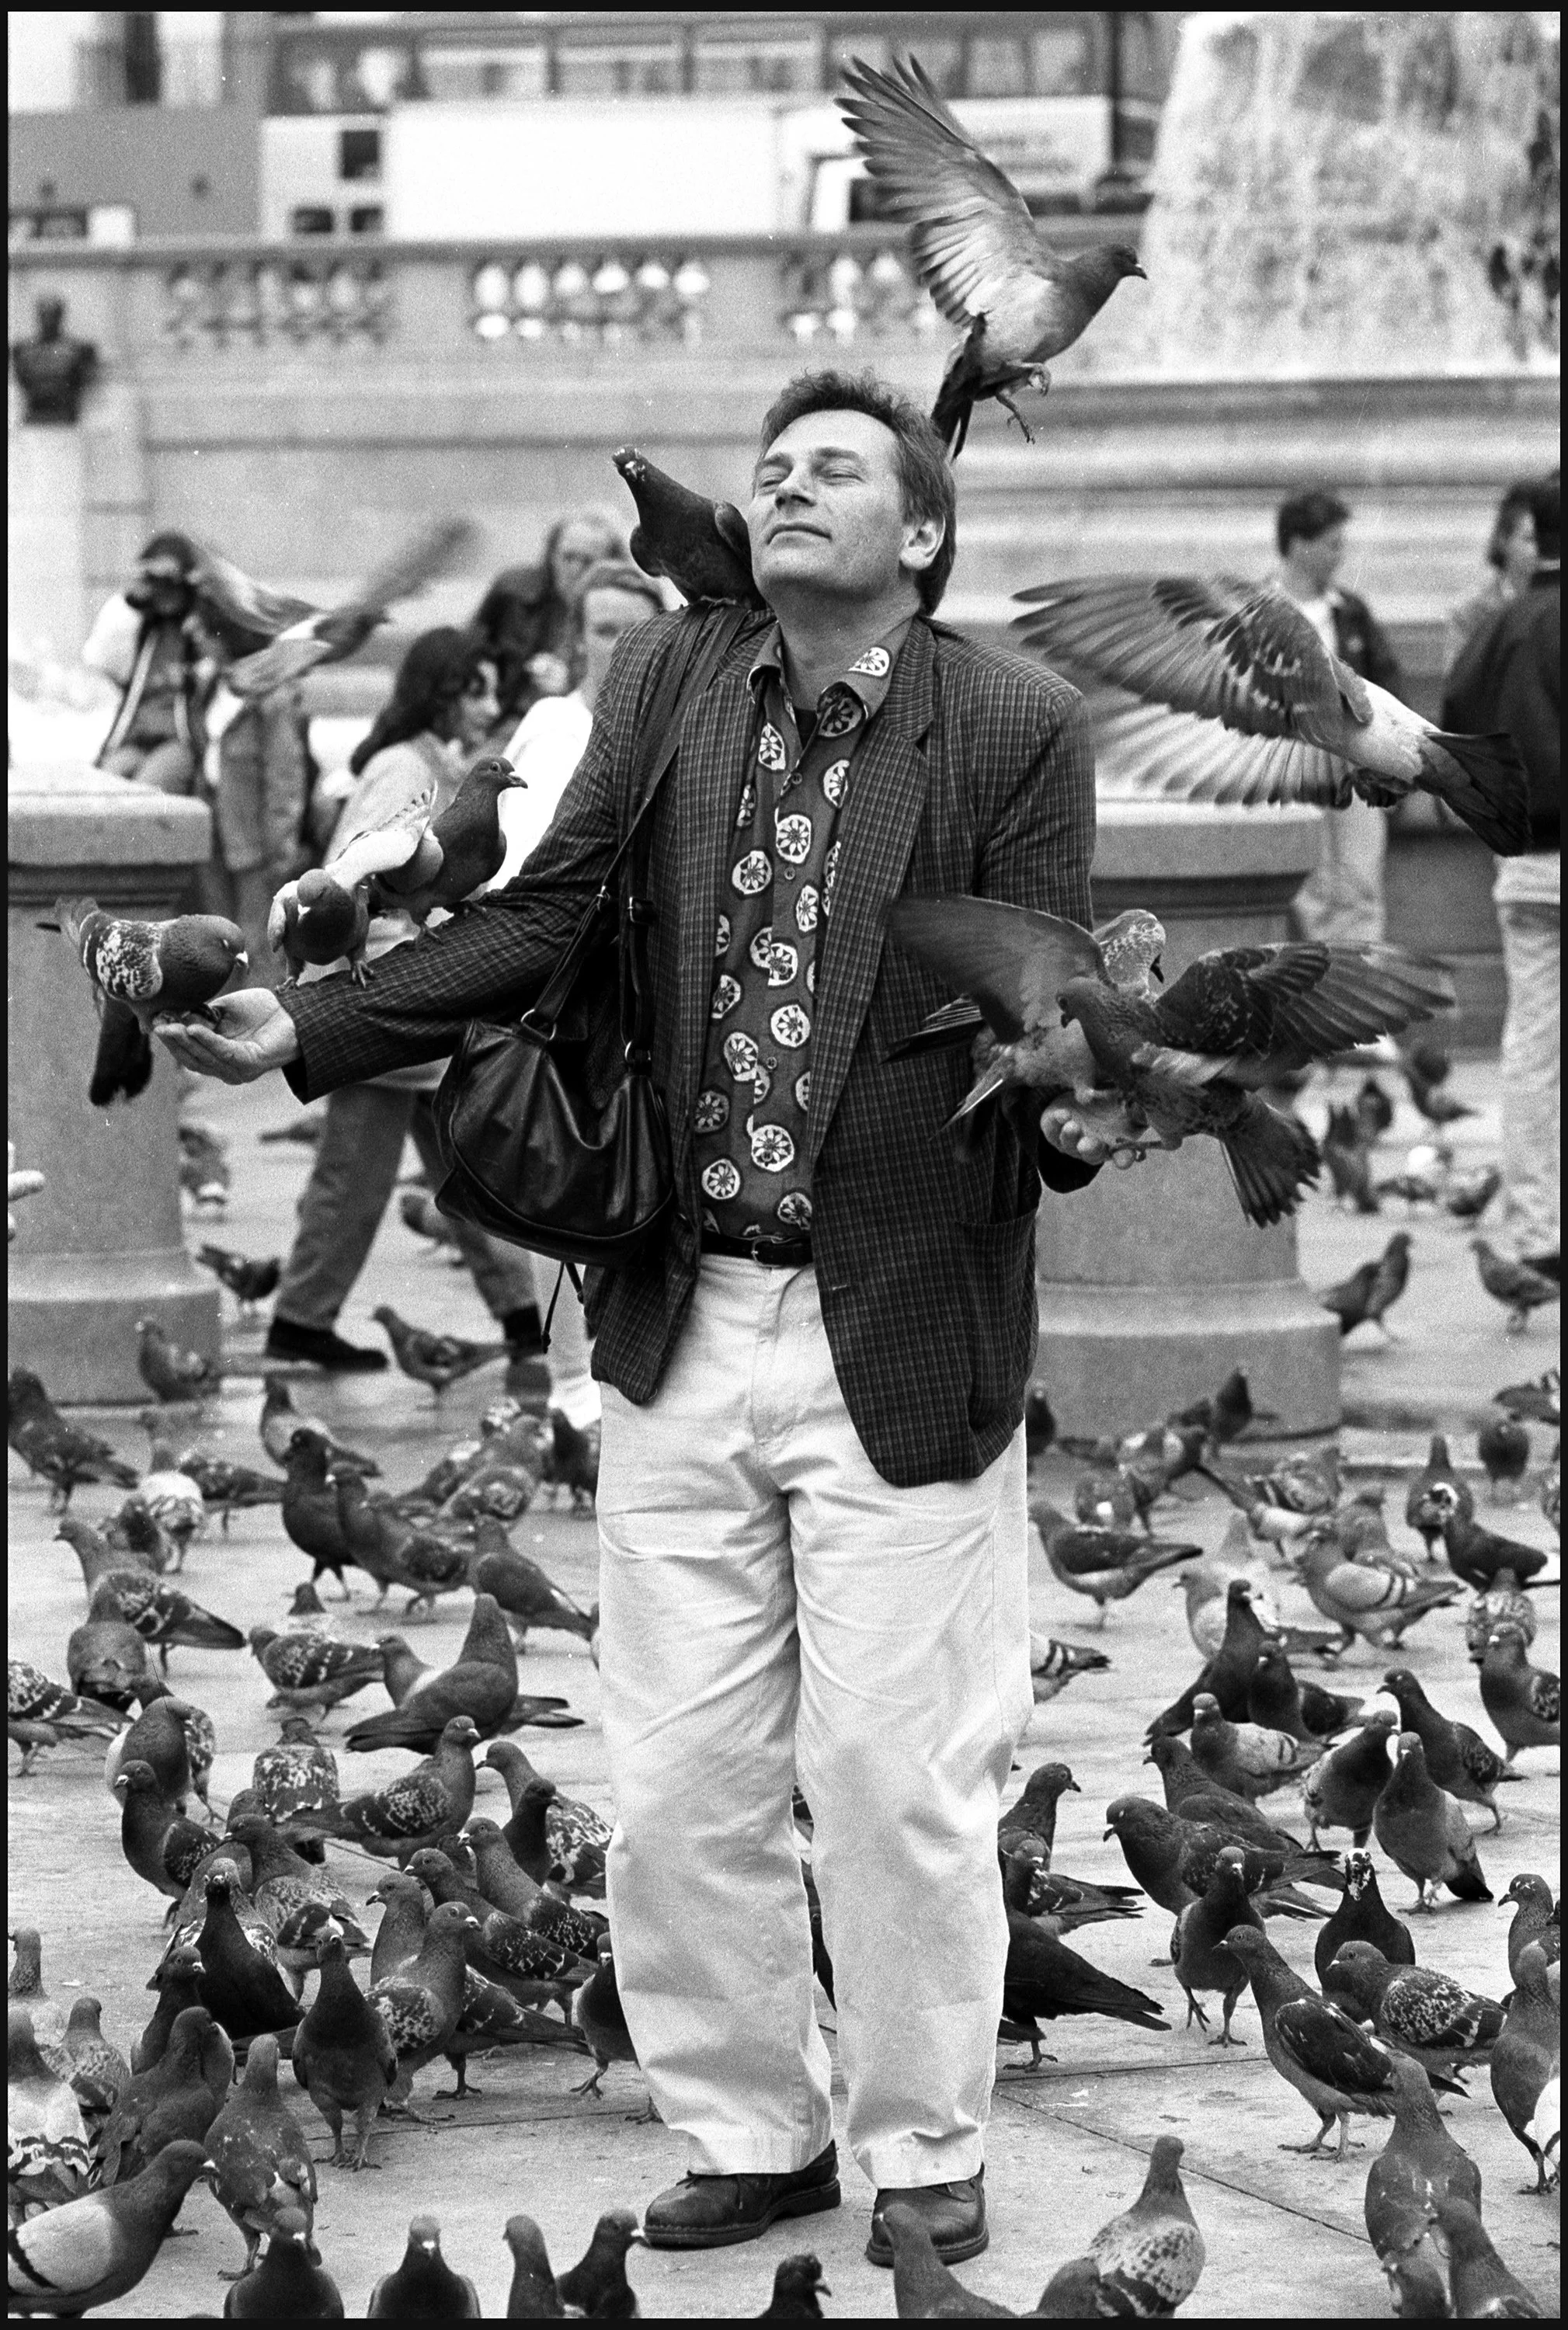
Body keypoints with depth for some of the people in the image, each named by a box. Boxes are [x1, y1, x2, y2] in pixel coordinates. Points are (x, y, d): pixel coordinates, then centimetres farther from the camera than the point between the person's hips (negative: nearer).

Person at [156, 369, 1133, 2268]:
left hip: (899, 1337, -4)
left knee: (898, 1783, 0)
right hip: (685, 1320, 4)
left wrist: (1075, 1108, -30)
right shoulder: (666, 684, 6)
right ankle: (753, 2130, 24)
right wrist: (303, 1032, -6)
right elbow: (544, 918, 4)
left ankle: (926, 2158, 18)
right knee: (677, 1788, 8)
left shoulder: (1015, 731, -5)